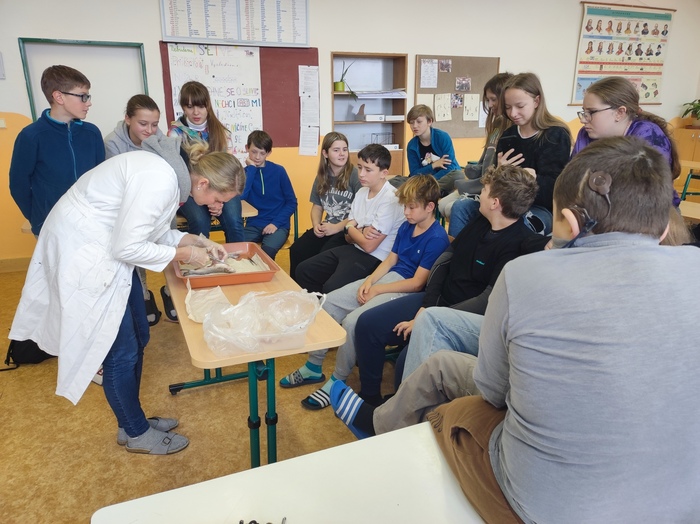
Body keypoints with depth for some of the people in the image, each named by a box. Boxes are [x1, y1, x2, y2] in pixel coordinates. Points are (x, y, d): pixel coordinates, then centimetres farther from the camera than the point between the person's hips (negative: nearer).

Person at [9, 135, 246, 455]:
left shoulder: (173, 172, 3)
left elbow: (152, 230, 11)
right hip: (82, 252, -10)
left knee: (138, 338, 15)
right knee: (121, 351, 1)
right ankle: (136, 433, 22)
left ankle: (132, 419, 33)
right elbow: (128, 247, -25)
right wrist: (184, 255, -14)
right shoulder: (160, 180, -28)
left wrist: (197, 241, 0)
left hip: (105, 248, 10)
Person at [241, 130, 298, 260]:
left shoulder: (278, 171, -1)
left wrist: (276, 223, -12)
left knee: (267, 250, -31)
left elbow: (292, 202, 1)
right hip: (254, 225, 2)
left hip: (278, 225, -1)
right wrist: (251, 168, -10)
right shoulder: (245, 172, 4)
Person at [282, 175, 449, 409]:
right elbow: (390, 260, 13)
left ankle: (337, 382, -6)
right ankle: (313, 367, 9)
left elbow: (417, 283, -17)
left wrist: (376, 290, -15)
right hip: (388, 277, 9)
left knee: (352, 321, -27)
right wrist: (369, 281, -5)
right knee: (329, 302, -2)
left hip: (407, 291, -9)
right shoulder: (407, 227, 10)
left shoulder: (437, 239, -15)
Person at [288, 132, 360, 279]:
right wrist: (316, 225, -4)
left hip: (348, 229, -6)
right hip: (327, 227, 6)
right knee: (296, 250, -16)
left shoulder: (355, 174, -9)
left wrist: (336, 227, -17)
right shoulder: (322, 176, 11)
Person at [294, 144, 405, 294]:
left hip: (374, 258, -9)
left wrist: (350, 227, -2)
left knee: (331, 289, -27)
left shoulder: (390, 199, -18)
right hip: (353, 248, 9)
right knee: (303, 271, 7)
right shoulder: (361, 192, 8)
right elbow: (349, 237, 9)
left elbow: (369, 245, -20)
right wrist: (361, 232, -13)